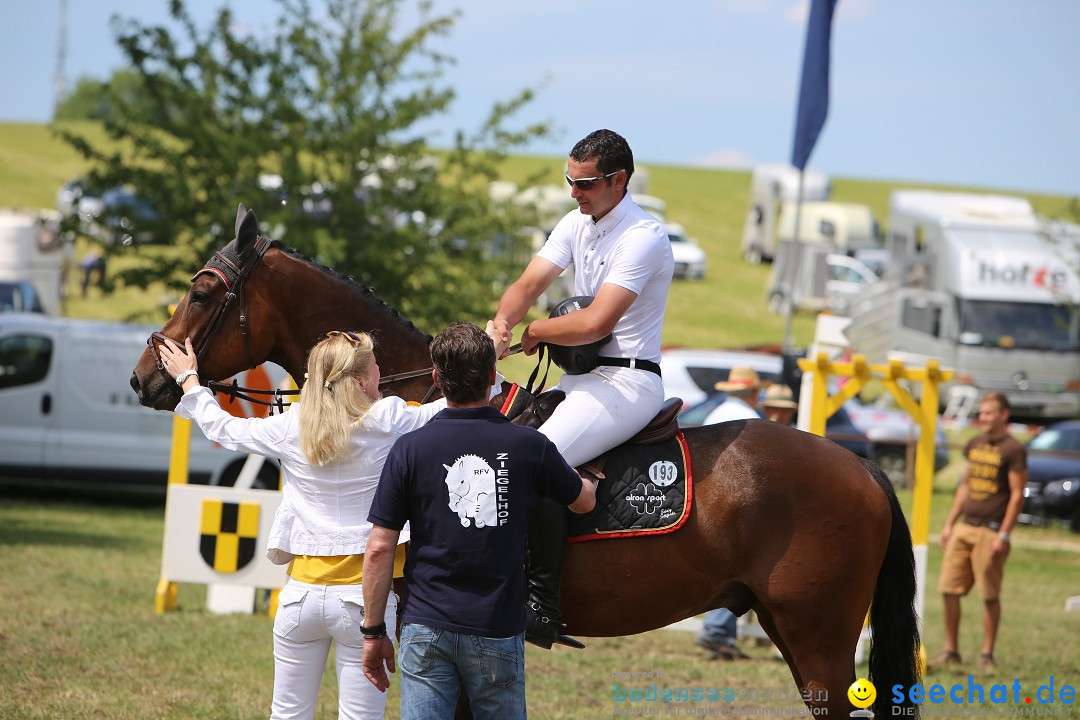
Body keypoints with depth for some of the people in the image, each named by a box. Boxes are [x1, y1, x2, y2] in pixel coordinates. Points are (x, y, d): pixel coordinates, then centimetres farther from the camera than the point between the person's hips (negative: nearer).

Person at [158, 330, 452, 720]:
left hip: (303, 592, 3)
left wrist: (188, 379, 29)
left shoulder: (291, 428, -2)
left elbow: (223, 429, 13)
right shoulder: (388, 421, -10)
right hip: (364, 597, -3)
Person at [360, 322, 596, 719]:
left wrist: (374, 631, 4)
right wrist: (586, 475, 42)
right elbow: (584, 501, 18)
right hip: (498, 629, 1)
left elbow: (379, 550, -5)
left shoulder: (410, 449, -5)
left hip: (426, 627, -1)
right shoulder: (529, 446, -2)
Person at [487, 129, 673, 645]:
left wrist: (536, 332, -8)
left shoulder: (643, 238, -16)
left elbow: (597, 322, -24)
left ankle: (543, 604, -28)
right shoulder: (577, 223, 12)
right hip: (583, 377, 10)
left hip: (628, 382, -10)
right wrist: (502, 323, -18)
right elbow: (530, 282, 3)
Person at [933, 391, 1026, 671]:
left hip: (991, 531, -7)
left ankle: (987, 655, 7)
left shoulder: (1013, 450, -7)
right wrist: (949, 524, 16)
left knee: (990, 596, -1)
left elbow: (1017, 495, -9)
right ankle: (951, 651, 10)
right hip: (964, 529, 7)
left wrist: (1003, 535, -14)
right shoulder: (974, 445, 15)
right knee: (949, 589, 2)